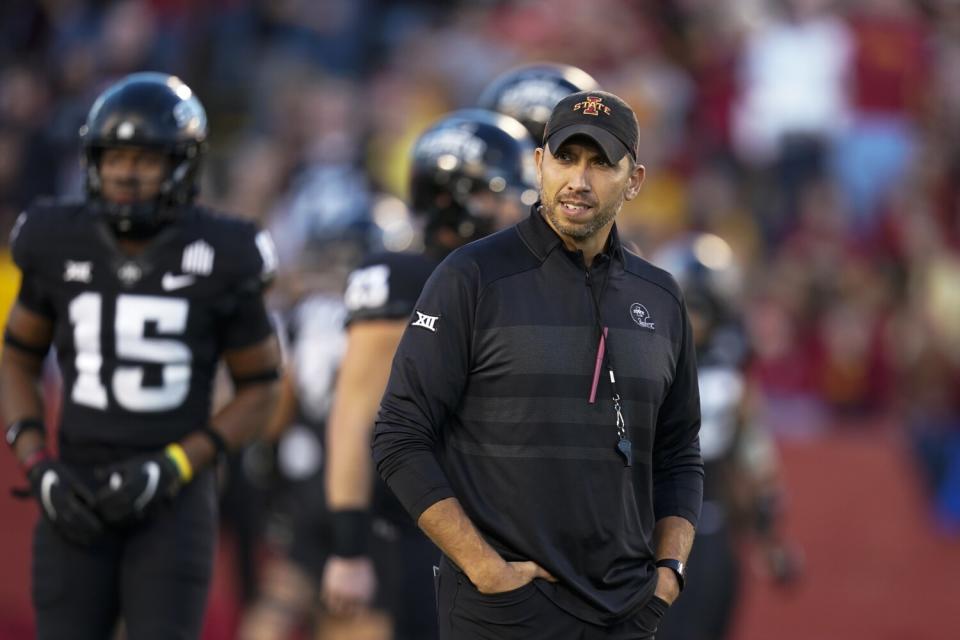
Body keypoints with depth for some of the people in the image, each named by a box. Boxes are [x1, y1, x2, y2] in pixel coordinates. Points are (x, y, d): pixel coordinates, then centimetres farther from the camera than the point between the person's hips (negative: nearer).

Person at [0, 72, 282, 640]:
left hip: (173, 502, -3)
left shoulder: (218, 261, -7)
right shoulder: (61, 247, 1)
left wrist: (170, 468, -11)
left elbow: (261, 390, 1)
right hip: (78, 500, 3)